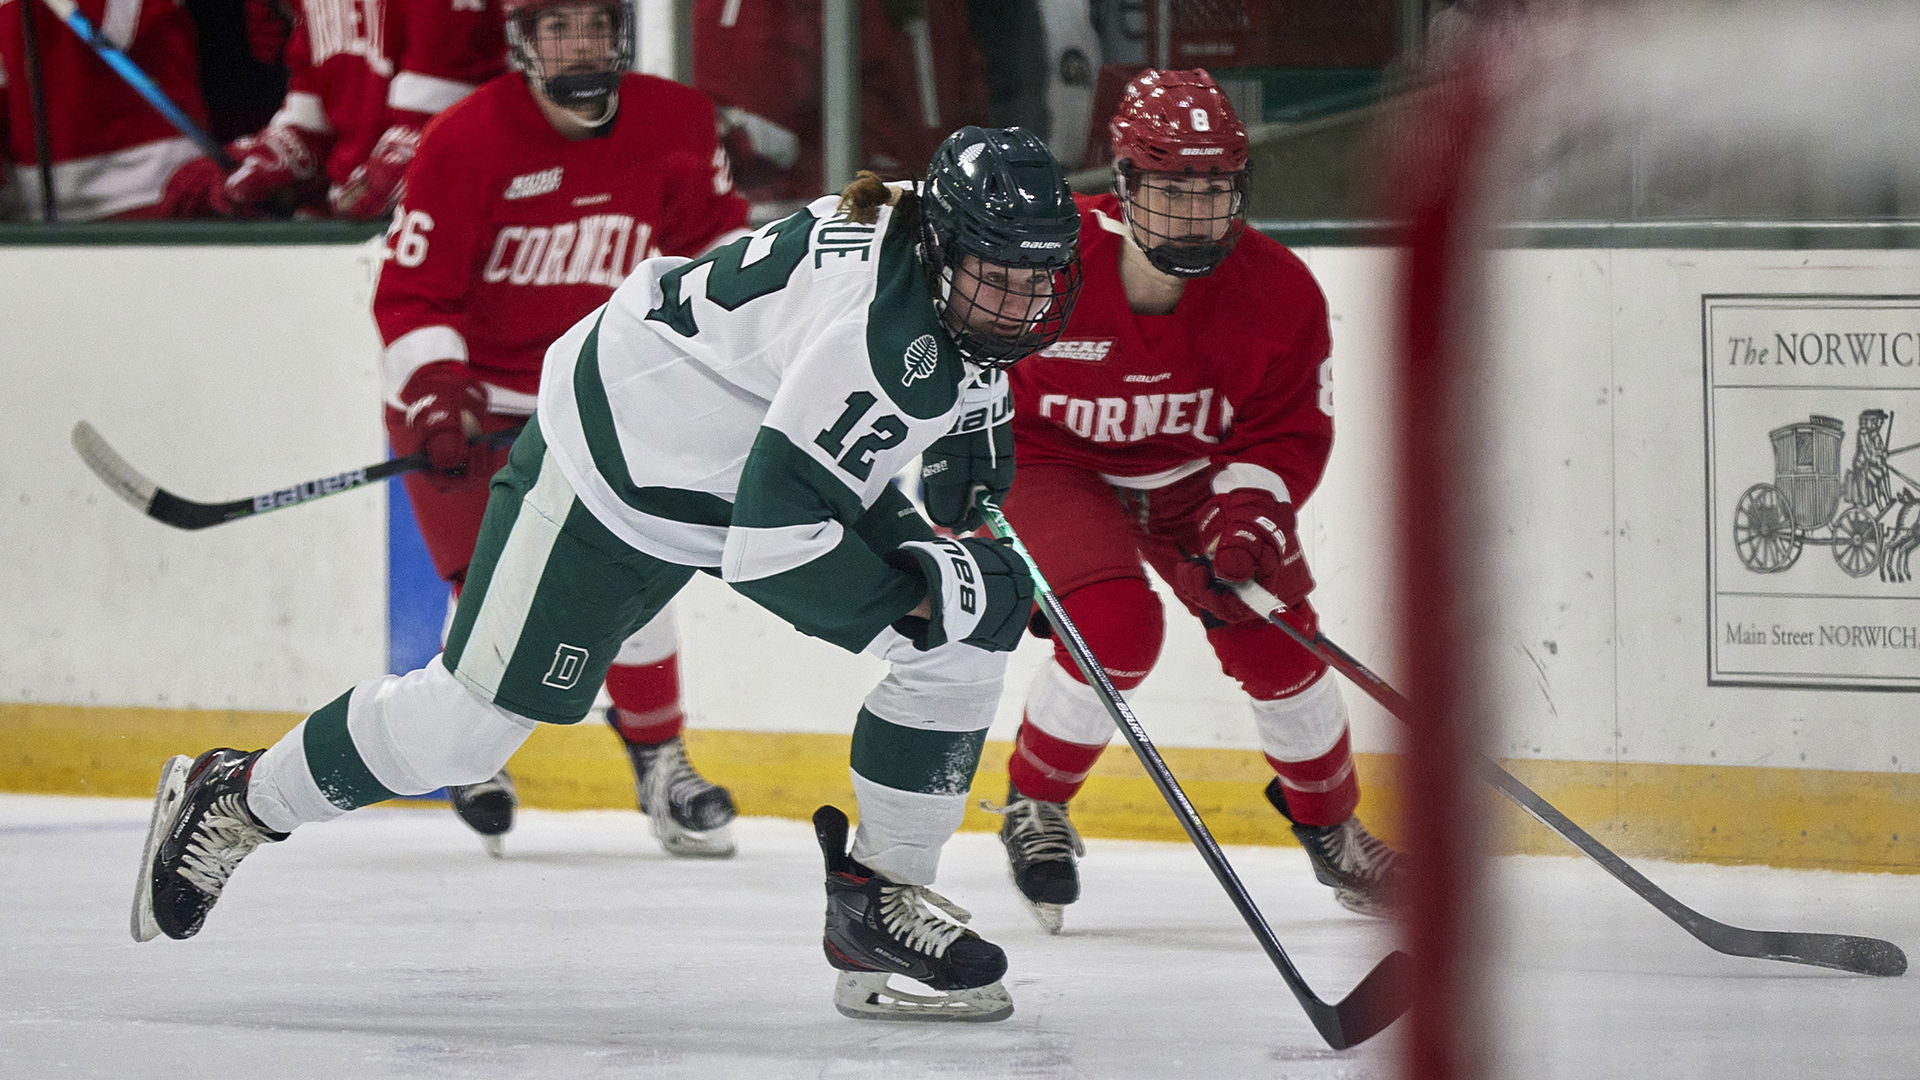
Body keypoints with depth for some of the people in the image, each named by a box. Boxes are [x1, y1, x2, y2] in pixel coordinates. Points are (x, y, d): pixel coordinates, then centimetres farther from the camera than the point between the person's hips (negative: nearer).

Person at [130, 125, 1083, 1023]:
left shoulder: (945, 246, -8)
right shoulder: (878, 328, -36)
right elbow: (772, 532, -36)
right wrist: (914, 596, -27)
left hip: (752, 455, 9)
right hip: (617, 473, -9)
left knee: (972, 628, -5)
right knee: (470, 719, -2)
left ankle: (880, 899, 4)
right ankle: (236, 801, 22)